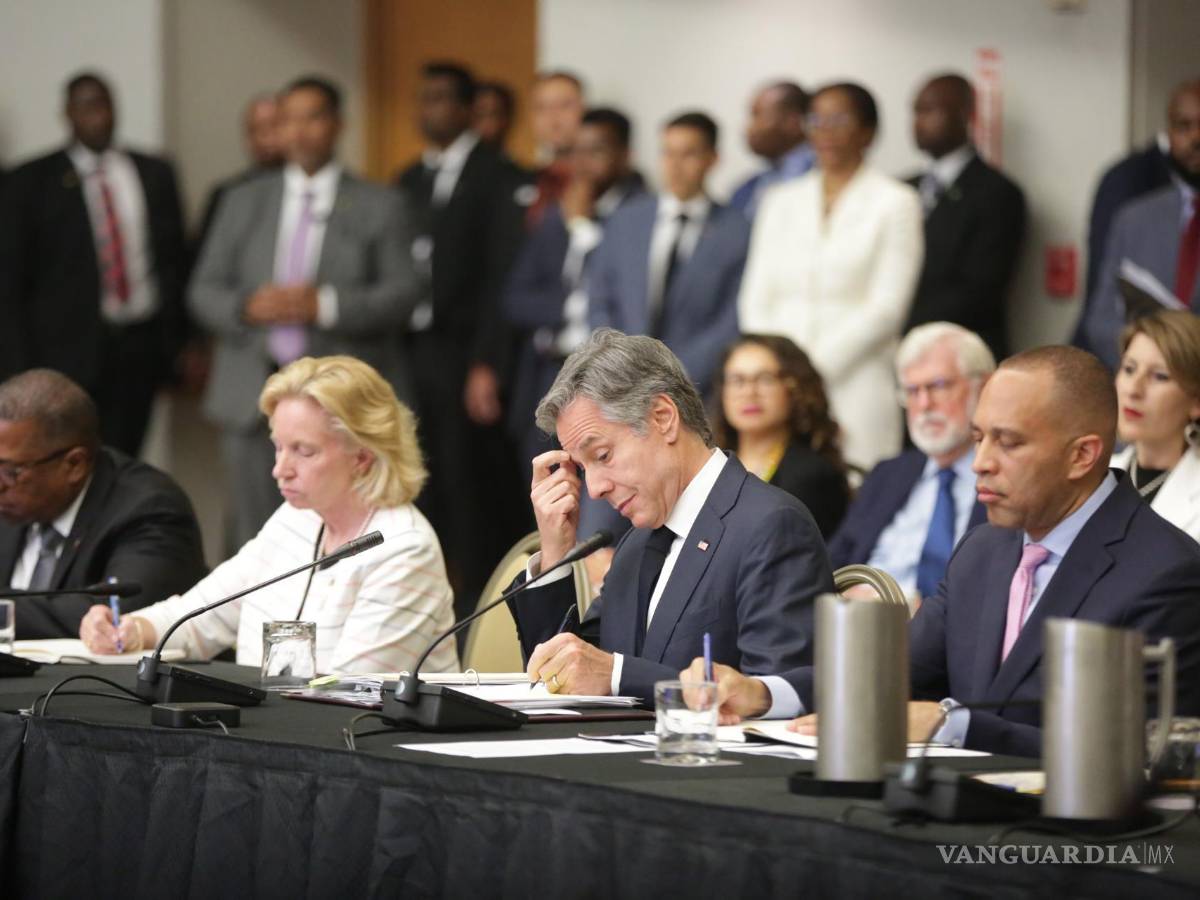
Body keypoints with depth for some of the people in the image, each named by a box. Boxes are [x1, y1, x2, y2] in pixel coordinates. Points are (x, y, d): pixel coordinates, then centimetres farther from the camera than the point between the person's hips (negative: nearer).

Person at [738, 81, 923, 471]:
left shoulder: (895, 203, 2)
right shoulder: (781, 202, 17)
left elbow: (887, 307, -5)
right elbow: (756, 297, 13)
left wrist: (816, 365, -9)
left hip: (854, 383, -4)